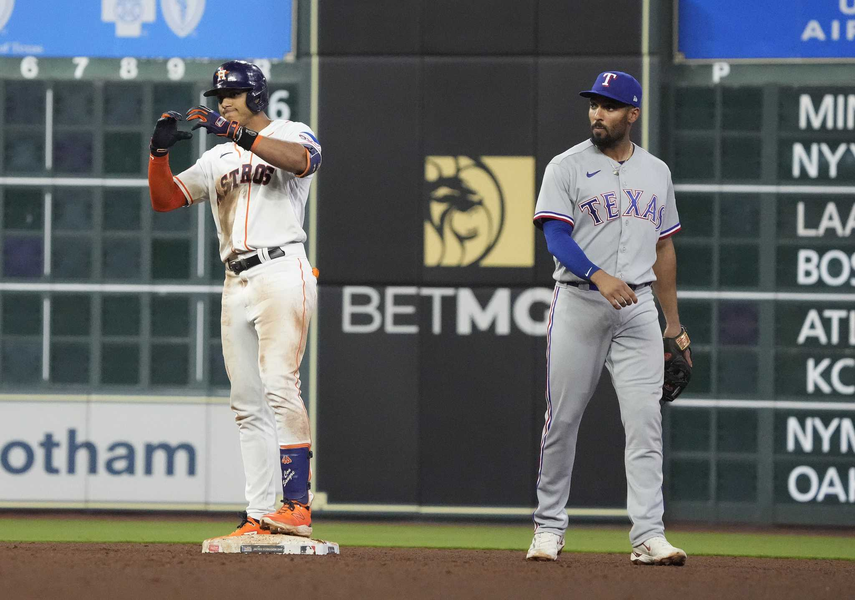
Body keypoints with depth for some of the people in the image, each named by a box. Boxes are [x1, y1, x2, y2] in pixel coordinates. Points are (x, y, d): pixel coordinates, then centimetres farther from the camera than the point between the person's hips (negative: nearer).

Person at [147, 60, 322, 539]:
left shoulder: (291, 134, 5)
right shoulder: (217, 159, 23)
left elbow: (299, 158, -20)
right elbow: (164, 199, 16)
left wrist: (237, 133, -26)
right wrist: (160, 152, -2)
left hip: (282, 272, -7)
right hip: (236, 282, 7)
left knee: (279, 384, -21)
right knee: (247, 403, 3)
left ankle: (298, 504, -27)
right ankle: (260, 516, 4)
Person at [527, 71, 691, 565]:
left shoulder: (656, 172, 14)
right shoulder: (567, 168, 0)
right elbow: (556, 237, -12)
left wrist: (673, 321, 17)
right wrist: (598, 275, -30)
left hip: (638, 306, 3)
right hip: (579, 302, -3)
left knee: (645, 419, -7)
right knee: (562, 418, 1)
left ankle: (648, 536, -10)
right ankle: (550, 527, 14)